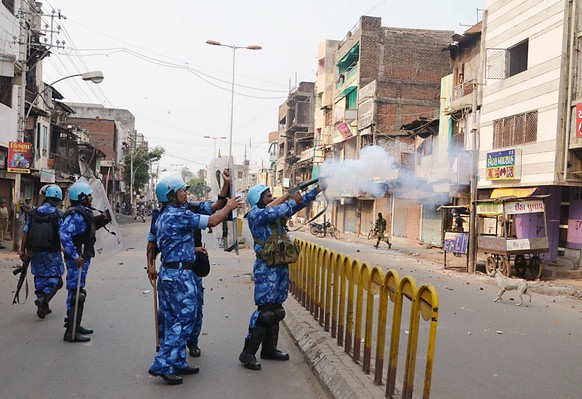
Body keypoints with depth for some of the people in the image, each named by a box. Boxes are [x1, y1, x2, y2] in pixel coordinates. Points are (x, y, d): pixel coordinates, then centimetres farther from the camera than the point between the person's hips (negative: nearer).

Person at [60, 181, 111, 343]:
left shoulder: (83, 212, 14)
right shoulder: (75, 214, -18)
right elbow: (64, 234, -29)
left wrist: (100, 219, 8)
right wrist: (75, 255, -31)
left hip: (82, 257, 11)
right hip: (77, 259, -11)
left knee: (77, 292, 19)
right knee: (76, 294, -7)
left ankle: (74, 325, 32)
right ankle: (71, 332, -3)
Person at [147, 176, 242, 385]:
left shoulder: (163, 216, 15)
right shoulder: (179, 215, -16)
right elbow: (212, 221, -18)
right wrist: (229, 207, -1)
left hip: (168, 272, 10)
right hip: (180, 274, -10)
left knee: (172, 320, 13)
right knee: (184, 319, -5)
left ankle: (177, 363, 21)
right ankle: (162, 365, -6)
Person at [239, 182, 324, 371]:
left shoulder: (274, 211, 15)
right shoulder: (255, 214, -9)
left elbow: (297, 205, 19)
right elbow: (276, 212, -26)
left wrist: (316, 191, 13)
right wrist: (292, 201, -10)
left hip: (281, 266, 9)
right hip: (266, 267, -9)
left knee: (276, 310, 13)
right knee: (264, 310, -10)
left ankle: (269, 349, 23)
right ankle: (248, 353, -4)